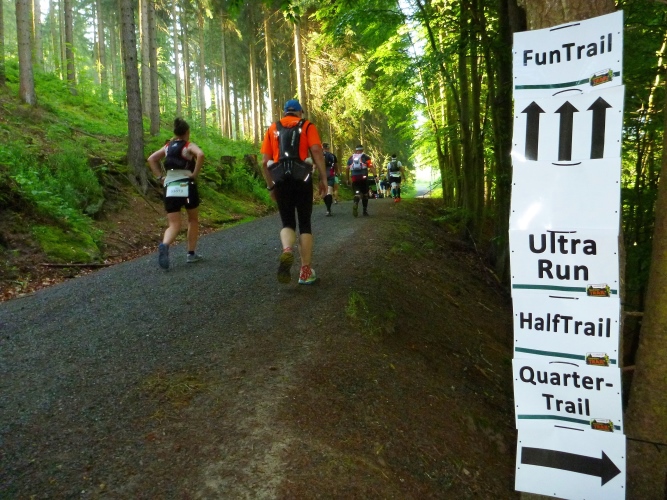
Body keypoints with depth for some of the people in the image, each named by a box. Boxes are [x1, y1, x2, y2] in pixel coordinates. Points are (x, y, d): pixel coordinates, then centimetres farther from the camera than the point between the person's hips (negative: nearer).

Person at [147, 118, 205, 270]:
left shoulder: (168, 146, 14)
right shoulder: (189, 146, -2)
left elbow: (151, 159, 12)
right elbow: (200, 155, -23)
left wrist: (159, 178, 9)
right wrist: (195, 173, -15)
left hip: (170, 188, 4)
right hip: (187, 186, -4)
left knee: (174, 225, 4)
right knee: (193, 220, 18)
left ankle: (164, 245, -28)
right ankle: (191, 254, 19)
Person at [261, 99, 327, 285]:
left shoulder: (272, 129, 15)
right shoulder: (307, 126, 9)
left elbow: (264, 162, 8)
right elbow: (316, 151, -8)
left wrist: (270, 186, 16)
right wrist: (323, 178, -6)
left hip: (281, 180, 2)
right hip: (302, 179, -1)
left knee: (287, 222, 11)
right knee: (305, 224, 8)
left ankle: (287, 251, -22)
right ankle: (306, 271, 7)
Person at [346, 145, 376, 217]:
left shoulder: (351, 158, 16)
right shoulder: (365, 157, 7)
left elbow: (347, 169, 14)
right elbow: (371, 167, -6)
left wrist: (348, 179, 22)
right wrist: (375, 175, -12)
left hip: (354, 178, 2)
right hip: (363, 177, -2)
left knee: (357, 193, 2)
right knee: (365, 194, 12)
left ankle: (356, 204, -30)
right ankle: (365, 210, 17)